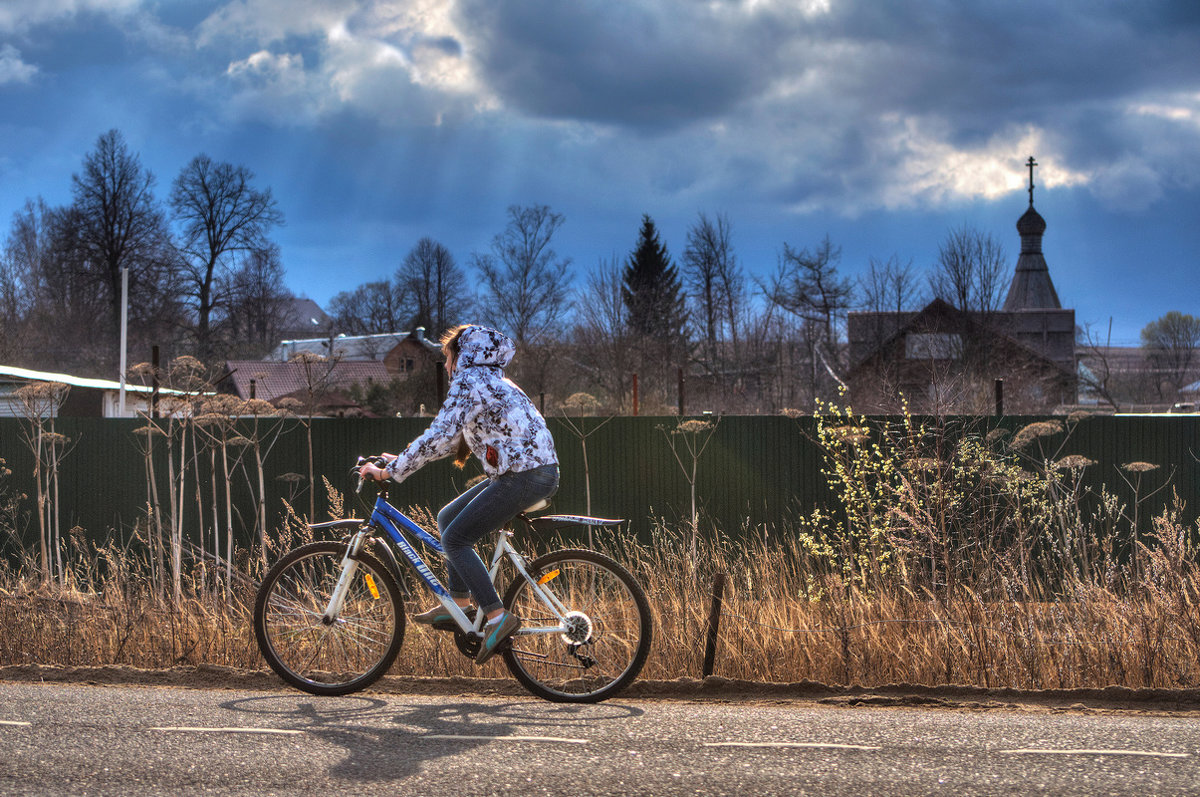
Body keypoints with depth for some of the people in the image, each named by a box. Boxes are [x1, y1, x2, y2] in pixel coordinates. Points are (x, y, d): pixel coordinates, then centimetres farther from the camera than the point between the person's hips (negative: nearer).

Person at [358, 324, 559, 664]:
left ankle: (498, 617, -11)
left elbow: (438, 437, -19)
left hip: (525, 476, -10)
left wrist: (390, 471, -13)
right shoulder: (489, 383, 22)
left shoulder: (468, 382, -9)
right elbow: (452, 438, 27)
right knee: (448, 518, 16)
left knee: (455, 538, -7)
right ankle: (459, 603, 18)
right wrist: (401, 460, 23)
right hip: (532, 470, 10)